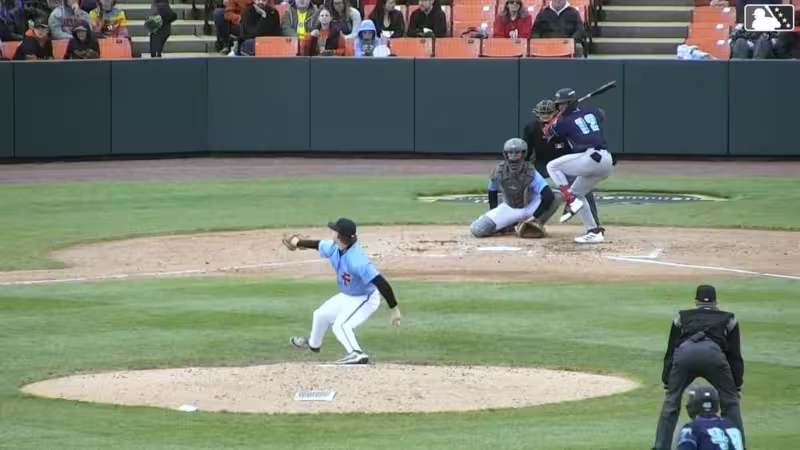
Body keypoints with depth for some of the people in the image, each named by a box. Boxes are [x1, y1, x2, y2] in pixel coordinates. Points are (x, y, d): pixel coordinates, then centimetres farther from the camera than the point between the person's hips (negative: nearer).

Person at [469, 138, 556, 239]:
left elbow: (548, 196, -38)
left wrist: (535, 217, -34)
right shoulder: (498, 172, -17)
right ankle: (510, 225, 6)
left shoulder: (531, 173, -28)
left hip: (530, 207, -2)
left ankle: (537, 224, -8)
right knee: (477, 229, -20)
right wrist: (494, 215, -1)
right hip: (509, 209, 2)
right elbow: (492, 192, 3)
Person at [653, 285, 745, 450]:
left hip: (684, 353, 1)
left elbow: (671, 351, 31)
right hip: (713, 353, -1)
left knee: (671, 402, 17)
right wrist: (737, 386, 31)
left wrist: (667, 383, 32)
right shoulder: (728, 319, 33)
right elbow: (734, 355, 28)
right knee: (730, 402, 16)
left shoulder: (682, 316, 35)